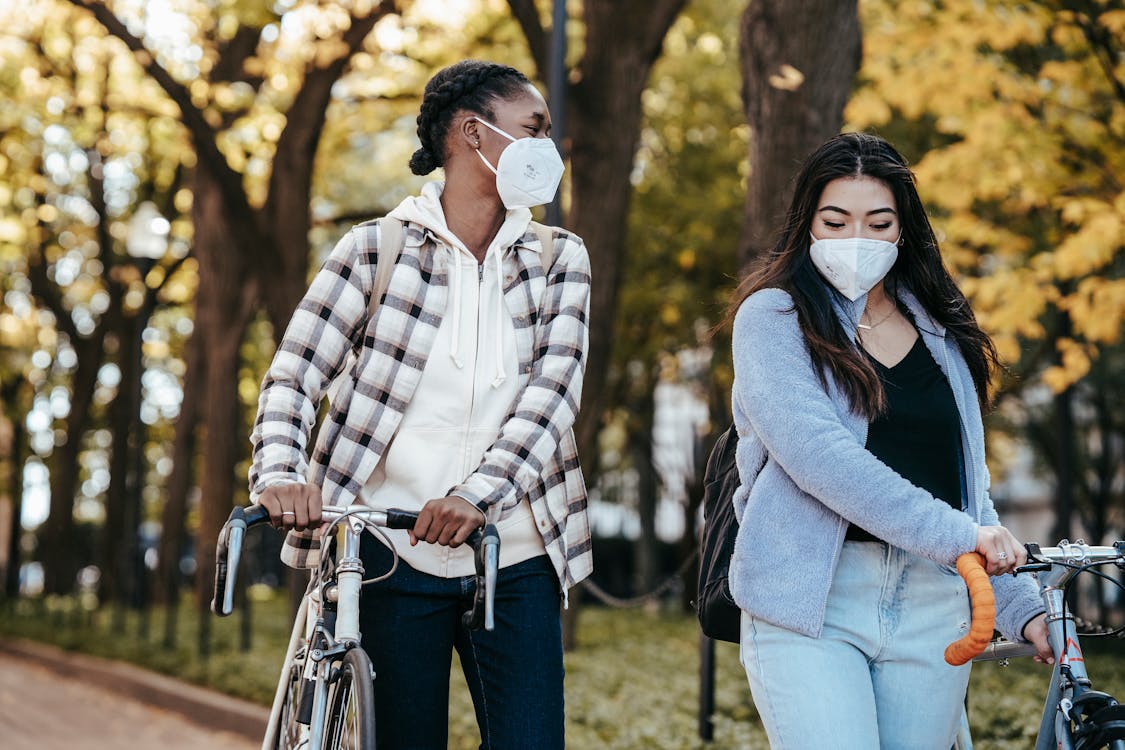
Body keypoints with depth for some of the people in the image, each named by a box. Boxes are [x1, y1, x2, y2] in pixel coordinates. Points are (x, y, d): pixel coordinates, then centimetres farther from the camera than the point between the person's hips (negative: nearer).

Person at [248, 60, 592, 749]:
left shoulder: (560, 259, 8)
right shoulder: (376, 248, 2)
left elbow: (555, 389, -7)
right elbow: (294, 376, -1)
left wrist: (478, 493, -23)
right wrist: (280, 474, -22)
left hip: (515, 563, 2)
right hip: (395, 556, -2)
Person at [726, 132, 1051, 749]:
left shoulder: (939, 332, 16)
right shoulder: (774, 316, 0)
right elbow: (816, 452, -15)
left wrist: (1020, 608, 10)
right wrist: (955, 533, -20)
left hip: (931, 608, 5)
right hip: (809, 604, -4)